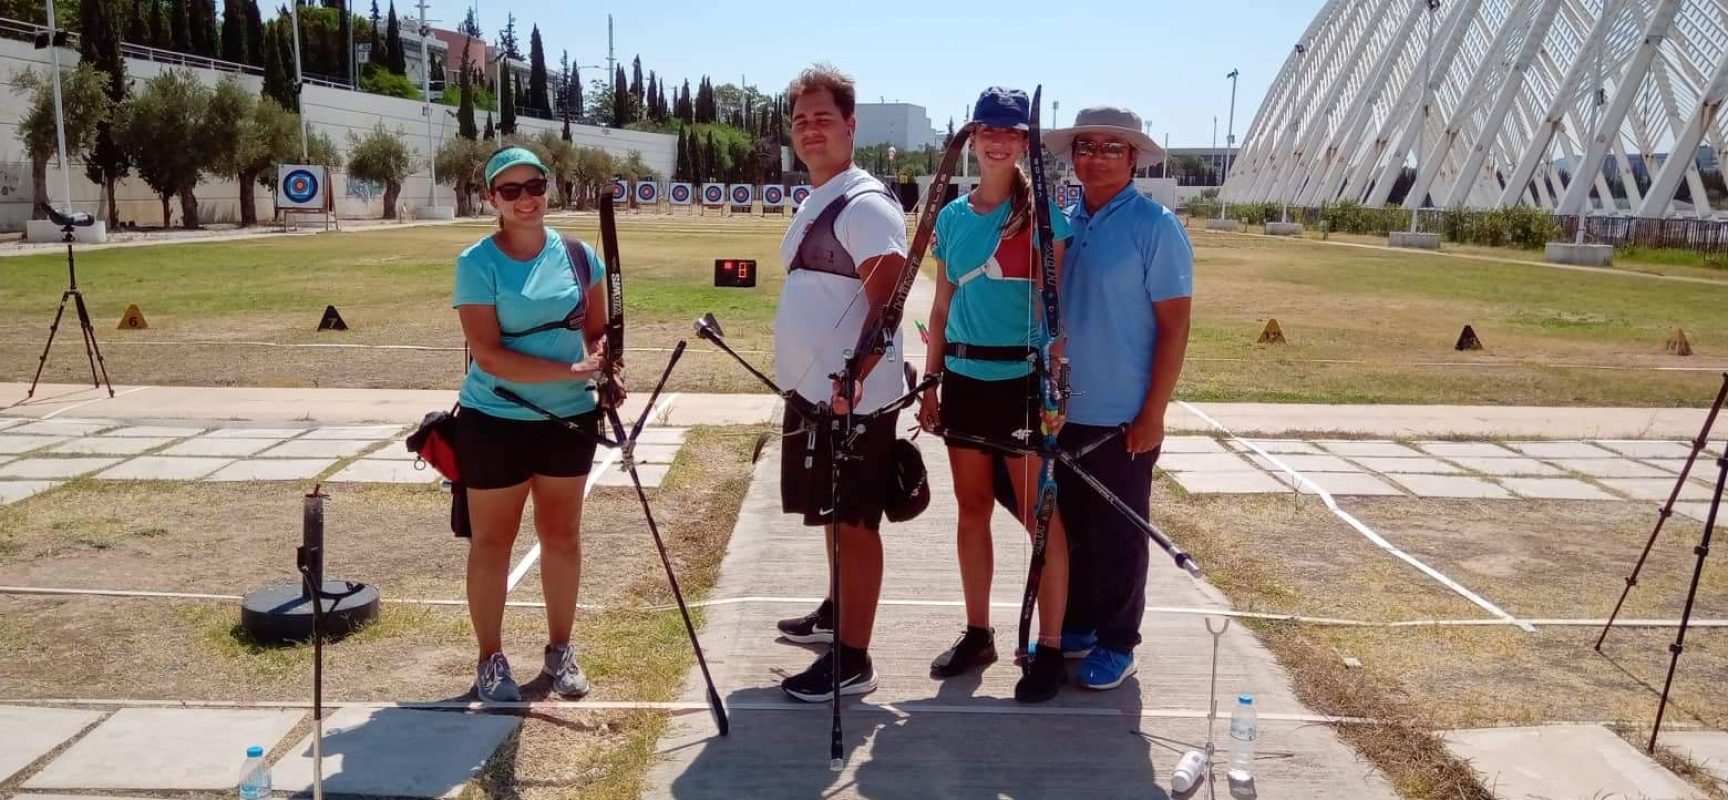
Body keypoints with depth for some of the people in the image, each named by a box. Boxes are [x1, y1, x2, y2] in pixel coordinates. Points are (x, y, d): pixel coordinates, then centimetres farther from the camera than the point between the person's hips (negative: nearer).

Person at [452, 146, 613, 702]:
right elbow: (488, 354, -18)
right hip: (495, 421, -3)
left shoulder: (578, 255, 1)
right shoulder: (477, 263, -11)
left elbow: (598, 331, 9)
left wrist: (605, 371, -12)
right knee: (493, 541, 7)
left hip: (570, 417, 4)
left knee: (562, 534, 12)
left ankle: (560, 649, 27)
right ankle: (491, 659, 21)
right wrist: (570, 370, -26)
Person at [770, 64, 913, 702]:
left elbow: (887, 304, -23)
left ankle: (852, 660, 7)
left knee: (854, 523, -2)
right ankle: (836, 613, 38)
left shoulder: (866, 204, -15)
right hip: (812, 391, 9)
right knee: (832, 515, 21)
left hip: (851, 398, -9)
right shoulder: (813, 204, 15)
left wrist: (850, 382, -33)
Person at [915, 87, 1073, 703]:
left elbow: (1051, 305, -7)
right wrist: (930, 383, 11)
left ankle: (1050, 647, 9)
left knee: (1039, 513, -1)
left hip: (1021, 378, -5)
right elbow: (943, 306, 14)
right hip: (964, 378, 5)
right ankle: (978, 633, 25)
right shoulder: (952, 217, 10)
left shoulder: (1042, 214, -4)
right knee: (972, 507, 12)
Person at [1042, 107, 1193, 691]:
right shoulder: (1062, 223, 7)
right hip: (1063, 411, 5)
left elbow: (1174, 325, -11)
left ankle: (1117, 643, 21)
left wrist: (1153, 414, -14)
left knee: (1117, 534, 6)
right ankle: (1076, 626, 32)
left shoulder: (1155, 226, -8)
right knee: (1069, 526, 15)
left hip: (1123, 417, -5)